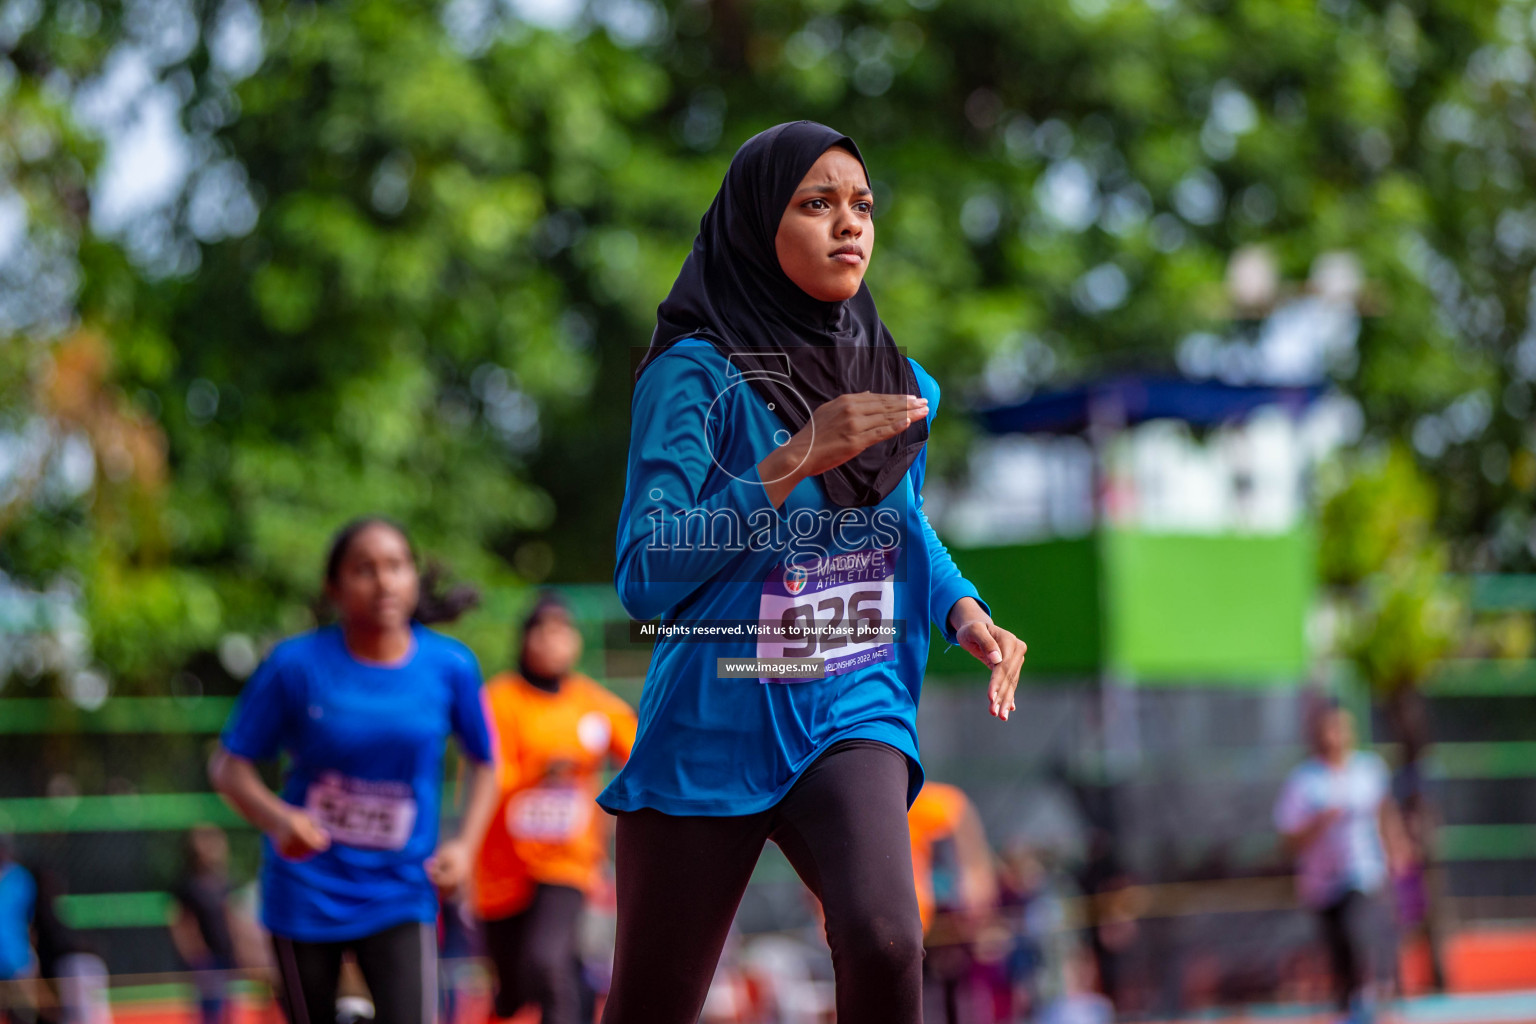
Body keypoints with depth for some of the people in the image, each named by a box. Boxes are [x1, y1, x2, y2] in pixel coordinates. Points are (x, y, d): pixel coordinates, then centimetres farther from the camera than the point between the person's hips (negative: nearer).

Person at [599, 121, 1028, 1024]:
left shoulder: (897, 382, 7)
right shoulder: (696, 374, -9)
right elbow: (646, 576, -19)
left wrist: (964, 612, 5)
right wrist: (800, 458, -24)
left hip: (851, 713, 3)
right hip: (714, 722, -2)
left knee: (884, 946, -27)